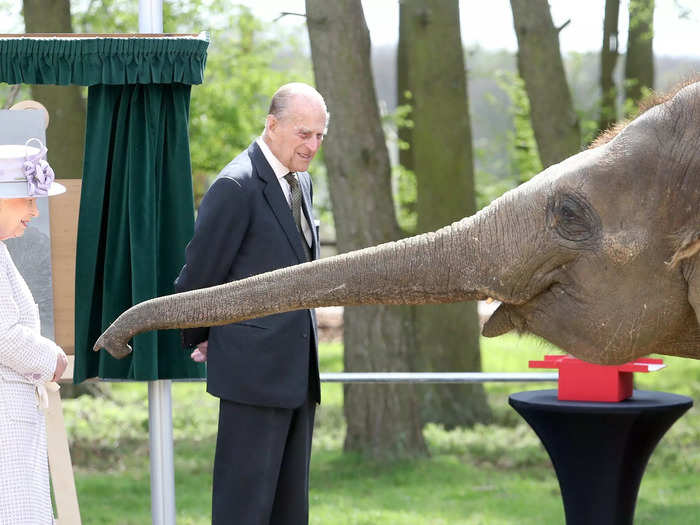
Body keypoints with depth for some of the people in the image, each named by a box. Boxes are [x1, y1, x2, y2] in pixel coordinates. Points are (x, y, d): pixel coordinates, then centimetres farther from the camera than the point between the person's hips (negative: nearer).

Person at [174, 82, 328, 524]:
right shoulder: (237, 186, -14)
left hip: (298, 369, 9)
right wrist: (201, 340, 5)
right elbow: (198, 275, -10)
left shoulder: (302, 181, 14)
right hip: (254, 369, -8)